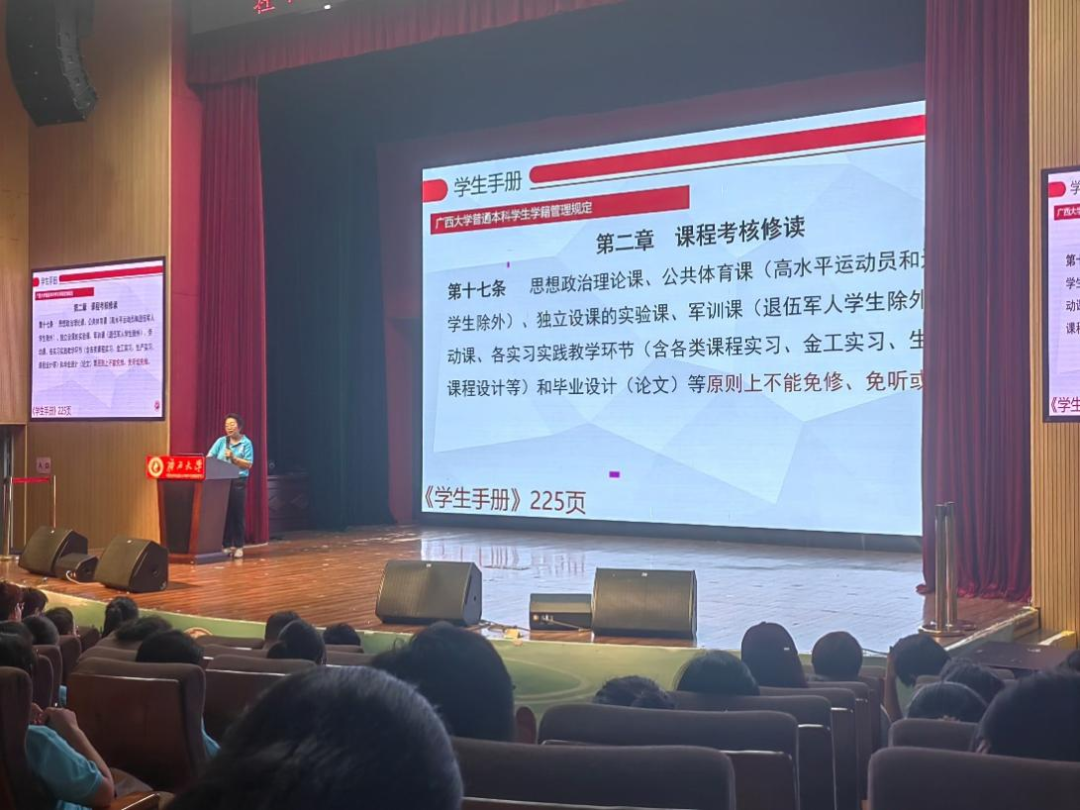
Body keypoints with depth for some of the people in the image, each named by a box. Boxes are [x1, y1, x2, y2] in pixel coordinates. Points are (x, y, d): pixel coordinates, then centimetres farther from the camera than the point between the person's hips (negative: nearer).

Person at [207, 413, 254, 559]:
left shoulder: (246, 443, 1)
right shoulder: (221, 441, 10)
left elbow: (249, 465, -5)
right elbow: (209, 457, 3)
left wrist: (233, 458, -14)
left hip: (238, 482, -3)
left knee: (237, 514, 0)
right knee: (224, 514, 4)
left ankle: (238, 546, 7)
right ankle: (227, 545, 11)